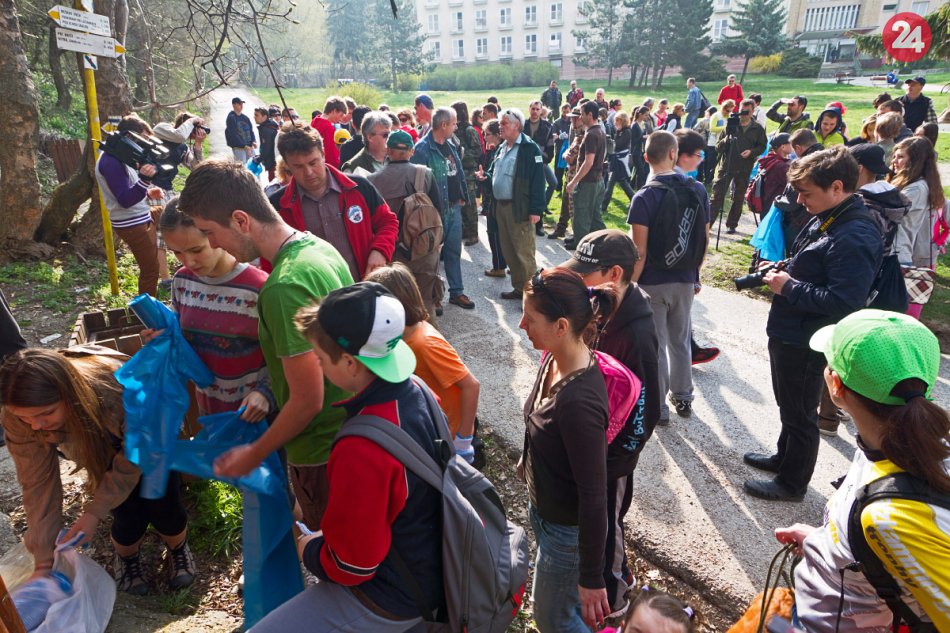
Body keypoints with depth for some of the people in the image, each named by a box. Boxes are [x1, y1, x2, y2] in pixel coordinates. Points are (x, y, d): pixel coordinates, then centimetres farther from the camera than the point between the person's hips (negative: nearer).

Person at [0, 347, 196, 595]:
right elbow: (38, 482, -22)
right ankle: (126, 556, 22)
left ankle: (178, 547, 24)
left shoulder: (121, 388, -43)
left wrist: (95, 513, -27)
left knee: (162, 507, -11)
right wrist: (43, 560, -21)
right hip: (101, 450, 2)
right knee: (129, 517, -13)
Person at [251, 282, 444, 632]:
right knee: (311, 536, 28)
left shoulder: (362, 450, -36)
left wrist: (308, 551, -3)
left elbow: (351, 566, -23)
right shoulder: (416, 392, -10)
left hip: (392, 597, -8)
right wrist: (325, 534, 13)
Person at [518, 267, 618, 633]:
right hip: (542, 507, 8)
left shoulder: (579, 402, -37)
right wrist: (529, 465, 20)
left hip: (569, 530, -8)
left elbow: (594, 496, -28)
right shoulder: (554, 359, -11)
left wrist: (592, 578, -19)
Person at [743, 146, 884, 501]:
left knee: (799, 413, 8)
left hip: (806, 342, -9)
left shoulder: (855, 238, -26)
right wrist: (783, 271, 1)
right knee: (788, 404, 25)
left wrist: (788, 287, -23)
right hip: (788, 332, 9)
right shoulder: (826, 219, 4)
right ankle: (784, 457, 46)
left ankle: (792, 483, 27)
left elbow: (844, 302, -31)